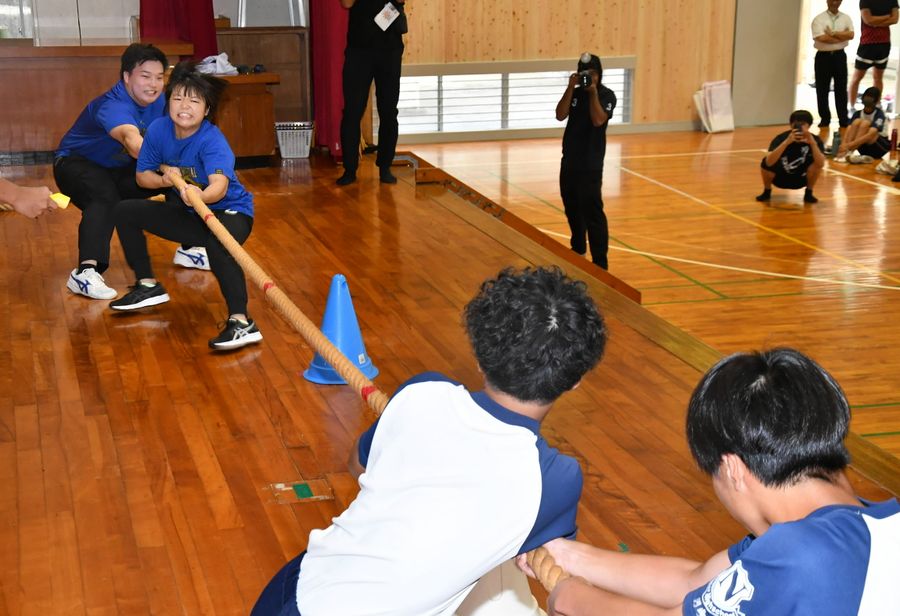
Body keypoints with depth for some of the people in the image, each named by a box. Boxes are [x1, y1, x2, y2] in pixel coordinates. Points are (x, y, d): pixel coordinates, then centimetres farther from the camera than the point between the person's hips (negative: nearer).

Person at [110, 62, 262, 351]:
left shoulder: (212, 141, -27)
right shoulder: (159, 129, -9)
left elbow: (220, 185, -44)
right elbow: (142, 176, 1)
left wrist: (201, 195, -67)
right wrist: (164, 179, -21)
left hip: (228, 211, -7)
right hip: (188, 215, 7)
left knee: (217, 242, -41)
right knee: (126, 211, 5)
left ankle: (241, 322, -45)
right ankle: (148, 286, 18)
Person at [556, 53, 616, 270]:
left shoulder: (607, 95, -7)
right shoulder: (575, 93, 7)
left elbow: (598, 120, -22)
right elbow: (560, 115, -8)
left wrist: (593, 93, -22)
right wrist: (570, 88, -14)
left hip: (591, 163, -6)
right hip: (569, 159, 6)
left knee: (592, 211, -10)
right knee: (571, 207, 17)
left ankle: (600, 261, -9)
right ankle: (578, 248, 36)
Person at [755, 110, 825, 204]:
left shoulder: (815, 139, -18)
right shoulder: (781, 138, -23)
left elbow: (821, 164, -34)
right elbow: (769, 162, -41)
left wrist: (812, 143, -46)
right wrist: (787, 142, -50)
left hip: (801, 179, 1)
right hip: (780, 178, -1)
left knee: (817, 162, -27)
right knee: (766, 163, -30)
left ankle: (808, 193, -2)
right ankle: (767, 191, 1)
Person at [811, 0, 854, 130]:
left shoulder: (846, 18, 6)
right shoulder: (819, 19, -5)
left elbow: (851, 35, -8)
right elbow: (821, 38, -18)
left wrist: (833, 34, -16)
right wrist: (842, 36, -10)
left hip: (840, 56, 2)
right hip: (823, 57, -2)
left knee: (841, 88, 5)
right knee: (822, 89, 3)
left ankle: (843, 119, 12)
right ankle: (824, 118, 14)